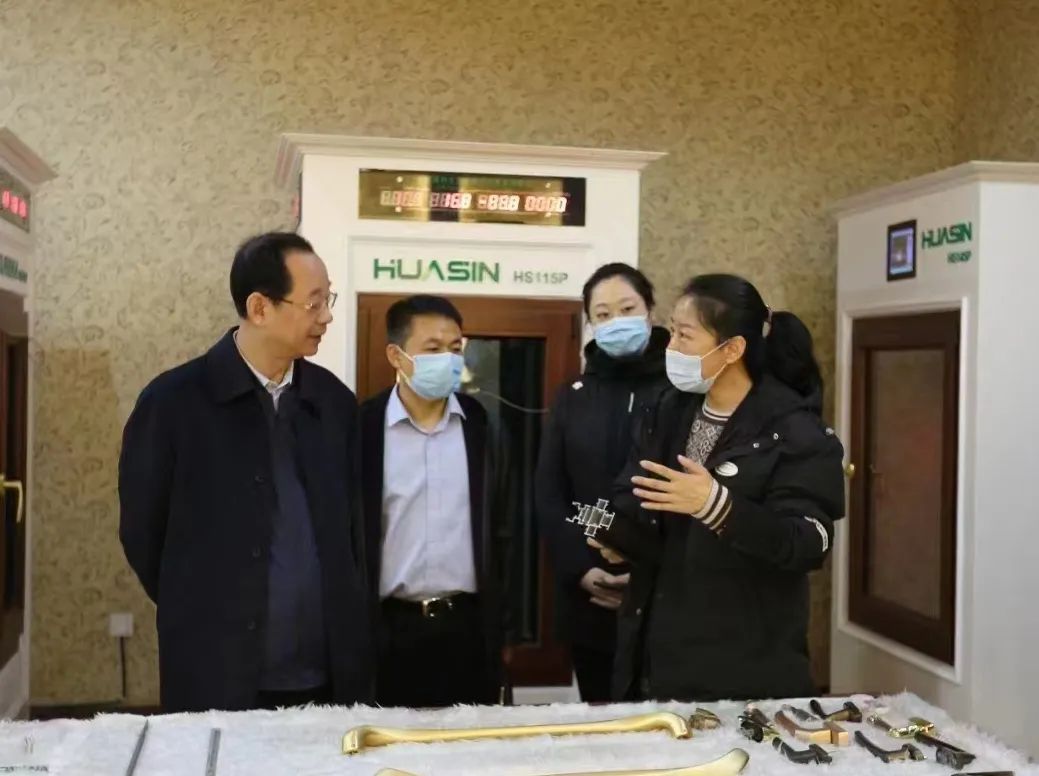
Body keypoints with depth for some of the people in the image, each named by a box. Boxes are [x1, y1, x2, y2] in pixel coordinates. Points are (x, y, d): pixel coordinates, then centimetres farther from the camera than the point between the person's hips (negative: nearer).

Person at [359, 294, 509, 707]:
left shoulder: (482, 425, 3)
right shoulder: (362, 426, -4)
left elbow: (499, 524, 9)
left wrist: (500, 625, 8)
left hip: (469, 624, 2)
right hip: (390, 626, -2)